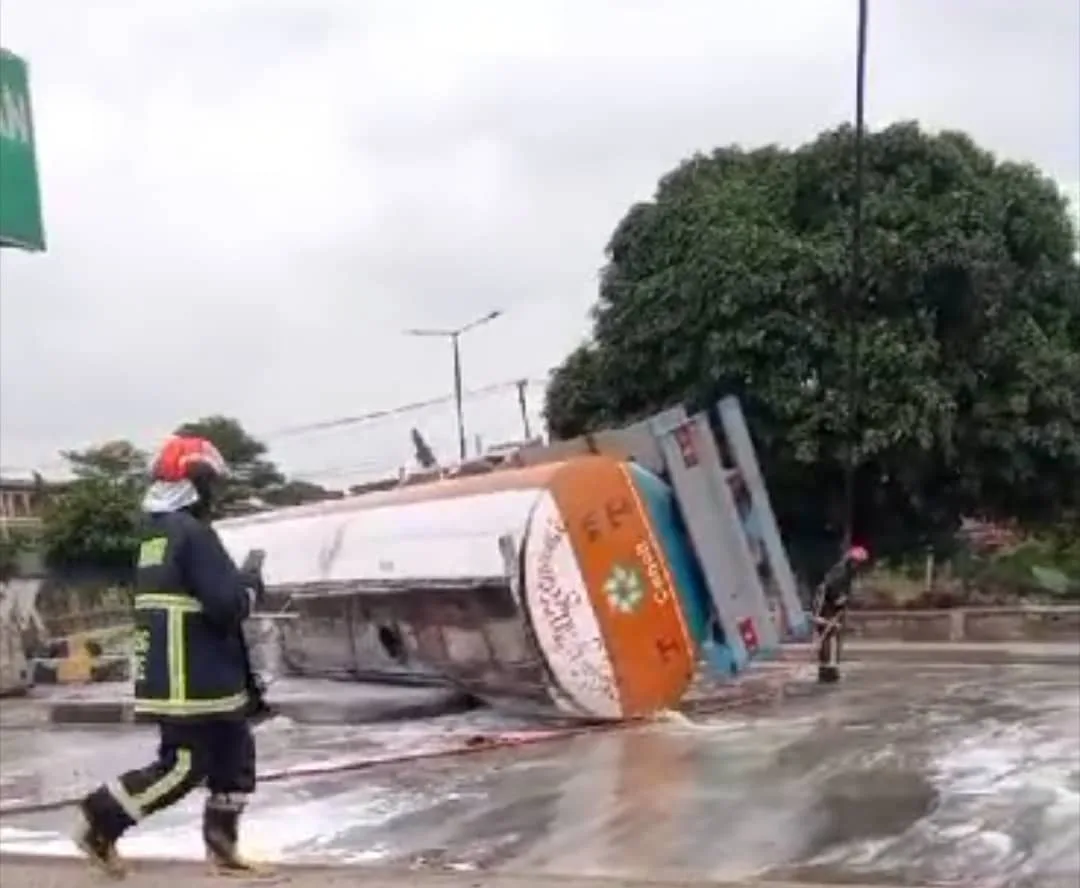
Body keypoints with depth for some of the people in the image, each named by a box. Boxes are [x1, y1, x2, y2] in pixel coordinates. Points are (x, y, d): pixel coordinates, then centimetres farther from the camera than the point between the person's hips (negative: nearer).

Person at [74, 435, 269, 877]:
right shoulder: (193, 533, -16)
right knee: (184, 766, -3)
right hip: (191, 680, -10)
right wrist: (251, 584, 0)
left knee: (235, 755, 15)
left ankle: (221, 846, 20)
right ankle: (99, 821, 4)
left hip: (199, 677, 10)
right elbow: (227, 605, -22)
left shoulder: (156, 535, 15)